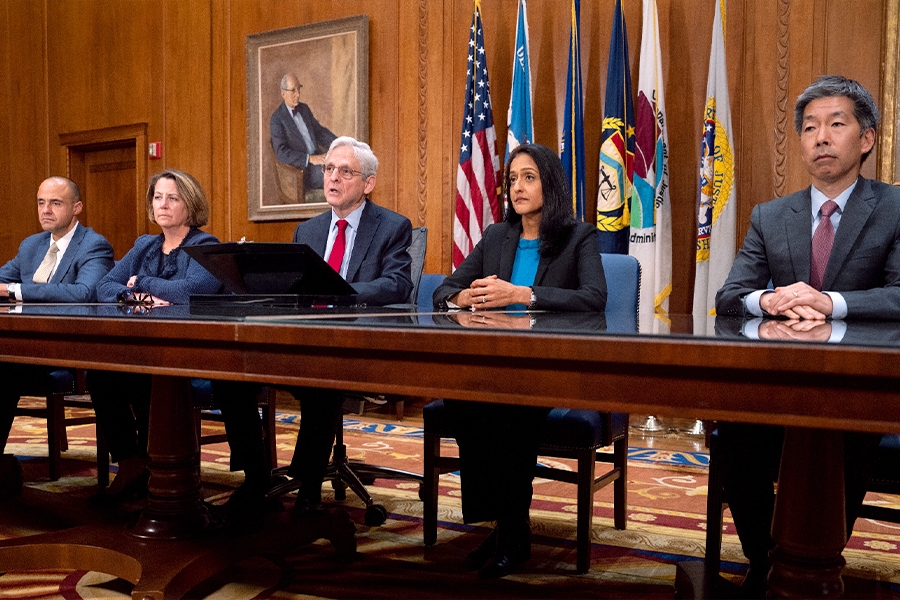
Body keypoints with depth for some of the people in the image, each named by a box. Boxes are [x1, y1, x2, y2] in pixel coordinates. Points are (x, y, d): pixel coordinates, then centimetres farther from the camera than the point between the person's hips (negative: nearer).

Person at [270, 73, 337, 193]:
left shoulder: (304, 109, 15)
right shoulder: (277, 119, -7)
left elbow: (319, 131, 22)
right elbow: (281, 153, -15)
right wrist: (310, 158, -25)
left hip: (318, 157, 7)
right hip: (302, 167, -7)